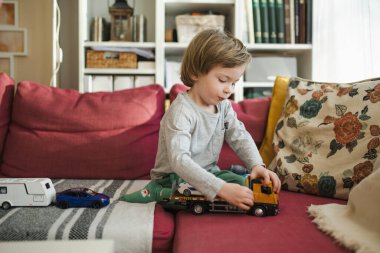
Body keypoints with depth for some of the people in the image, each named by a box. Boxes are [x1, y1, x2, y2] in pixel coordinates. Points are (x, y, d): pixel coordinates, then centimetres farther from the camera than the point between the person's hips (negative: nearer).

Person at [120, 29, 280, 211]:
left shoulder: (223, 105, -1)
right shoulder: (181, 111, -27)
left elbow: (240, 137, 0)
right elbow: (179, 160, -38)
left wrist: (257, 165, -21)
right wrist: (222, 188, -46)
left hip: (207, 173, 9)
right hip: (175, 177, -9)